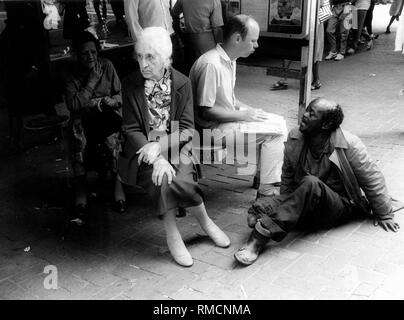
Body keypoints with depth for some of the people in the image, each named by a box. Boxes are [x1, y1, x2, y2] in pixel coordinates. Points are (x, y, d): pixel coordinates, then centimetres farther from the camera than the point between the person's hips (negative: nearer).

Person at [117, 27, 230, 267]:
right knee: (162, 178, -31)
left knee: (178, 180, -30)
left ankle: (173, 235, -5)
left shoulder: (182, 83, 1)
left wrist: (160, 146, -21)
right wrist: (157, 159, -21)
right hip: (144, 150, 0)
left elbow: (186, 128, -2)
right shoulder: (130, 85, 0)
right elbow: (132, 130, -5)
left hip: (175, 148, 0)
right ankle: (205, 222, -14)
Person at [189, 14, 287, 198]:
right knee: (274, 132, -15)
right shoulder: (211, 65, -24)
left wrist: (249, 110, 3)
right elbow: (205, 111, -24)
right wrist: (243, 115, -19)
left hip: (228, 119, 10)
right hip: (214, 130, -10)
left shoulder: (230, 60, 8)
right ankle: (266, 193, -5)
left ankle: (262, 177, 14)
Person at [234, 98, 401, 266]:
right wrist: (285, 204, 13)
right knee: (260, 207, -23)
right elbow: (287, 175, 13)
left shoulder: (350, 145, -14)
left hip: (340, 207, -4)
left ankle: (262, 234, -45)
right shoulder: (294, 138, -3)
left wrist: (384, 214, 4)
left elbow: (372, 179, -3)